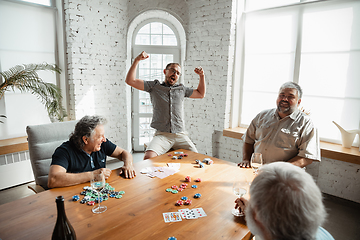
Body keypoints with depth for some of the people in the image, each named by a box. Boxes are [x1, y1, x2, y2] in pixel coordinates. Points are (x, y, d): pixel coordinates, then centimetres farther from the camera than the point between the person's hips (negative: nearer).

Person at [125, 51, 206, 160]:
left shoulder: (181, 89, 19)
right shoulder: (154, 86, 10)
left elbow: (201, 94, 31)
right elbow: (130, 81, 3)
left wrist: (202, 76, 20)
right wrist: (137, 60, -4)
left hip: (180, 135, 3)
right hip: (161, 135, -3)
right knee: (148, 158, -28)